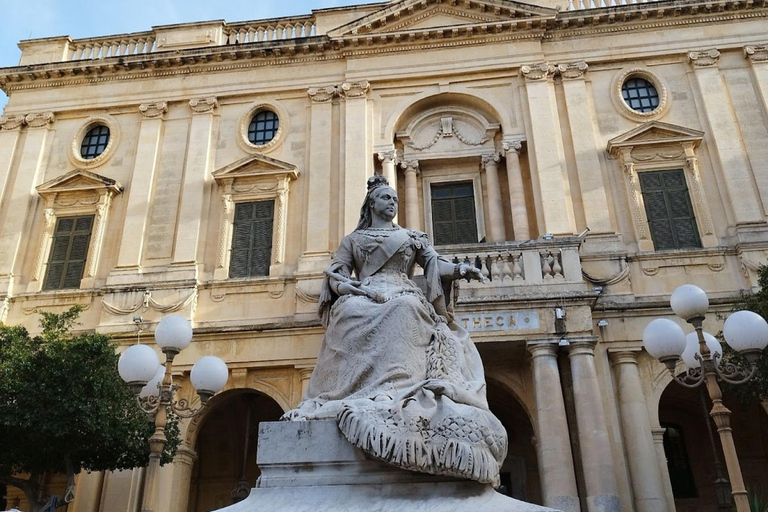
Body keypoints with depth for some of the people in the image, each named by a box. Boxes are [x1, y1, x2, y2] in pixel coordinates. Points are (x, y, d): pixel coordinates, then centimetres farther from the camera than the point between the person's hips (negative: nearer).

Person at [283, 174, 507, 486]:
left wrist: (460, 269, -8)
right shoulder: (353, 239, 26)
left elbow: (435, 263, 15)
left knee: (405, 307, -38)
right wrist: (363, 289, -8)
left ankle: (398, 390, -51)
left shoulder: (412, 236, 29)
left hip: (403, 299, 0)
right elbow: (335, 275, 13)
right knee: (352, 310, -37)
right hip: (363, 298, 0)